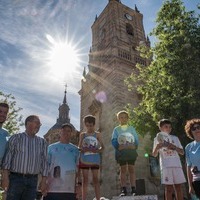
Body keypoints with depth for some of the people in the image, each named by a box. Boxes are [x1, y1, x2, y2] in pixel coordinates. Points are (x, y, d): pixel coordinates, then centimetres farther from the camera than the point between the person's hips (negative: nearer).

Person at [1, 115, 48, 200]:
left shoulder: (42, 142, 8)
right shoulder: (16, 138, 2)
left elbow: (44, 162, 7)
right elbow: (7, 157, -3)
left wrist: (43, 181, 2)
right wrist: (5, 177, -11)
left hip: (32, 181, 3)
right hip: (15, 178, -2)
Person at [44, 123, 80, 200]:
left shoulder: (75, 149, 10)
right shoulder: (51, 147, 8)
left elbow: (77, 168, 10)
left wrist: (77, 183, 4)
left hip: (69, 188, 1)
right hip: (52, 186, -1)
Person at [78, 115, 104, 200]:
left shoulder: (97, 134, 5)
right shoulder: (82, 134, 8)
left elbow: (102, 147, 2)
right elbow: (79, 147, 7)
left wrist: (97, 150, -19)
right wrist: (82, 149, -16)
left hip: (95, 160, -1)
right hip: (84, 159, 1)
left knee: (96, 179, 2)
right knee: (85, 180, 5)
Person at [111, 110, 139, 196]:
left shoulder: (131, 128, 11)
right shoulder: (116, 129, 8)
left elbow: (136, 140, 5)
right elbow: (114, 141, -2)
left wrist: (133, 146, -12)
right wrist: (119, 146, -18)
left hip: (131, 151, 1)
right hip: (121, 152, 0)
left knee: (131, 169, 0)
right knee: (123, 170, 0)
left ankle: (133, 189, 2)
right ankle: (124, 190, 2)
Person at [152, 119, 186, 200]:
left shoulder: (175, 138, 14)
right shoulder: (158, 139, 7)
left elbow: (182, 152, 10)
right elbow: (154, 155, 4)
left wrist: (174, 147, -9)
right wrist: (157, 147, -18)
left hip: (177, 165, 3)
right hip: (166, 166, -3)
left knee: (178, 187, 4)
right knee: (168, 188, -3)